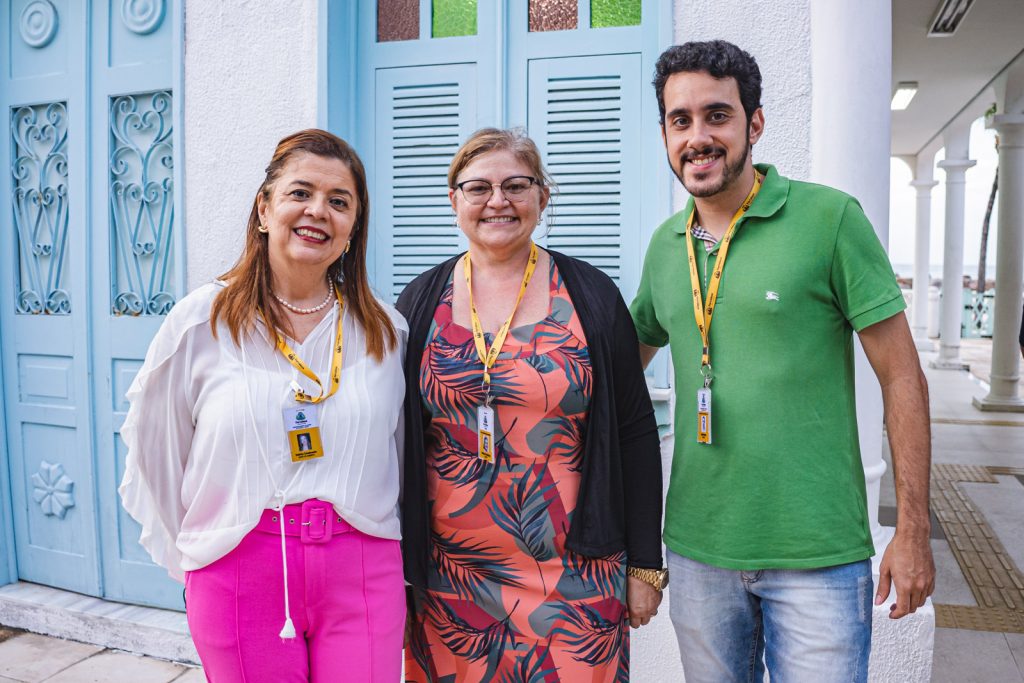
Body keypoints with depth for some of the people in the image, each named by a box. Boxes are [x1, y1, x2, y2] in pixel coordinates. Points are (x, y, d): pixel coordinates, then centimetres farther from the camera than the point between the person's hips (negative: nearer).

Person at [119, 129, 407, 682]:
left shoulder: (386, 331, 3)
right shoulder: (200, 322, -2)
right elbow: (157, 455, 6)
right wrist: (192, 555, 10)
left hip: (361, 572, 1)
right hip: (239, 571, -1)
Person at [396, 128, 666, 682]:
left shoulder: (590, 297, -1)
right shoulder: (420, 303, 3)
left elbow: (636, 433, 1)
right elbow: (394, 442, 7)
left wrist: (645, 566, 0)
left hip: (575, 576, -1)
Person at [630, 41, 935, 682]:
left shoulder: (830, 218, -9)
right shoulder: (665, 244, 5)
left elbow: (902, 378, -6)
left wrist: (914, 532, -7)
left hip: (818, 555, -4)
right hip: (698, 547, 4)